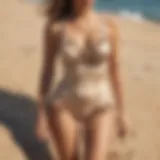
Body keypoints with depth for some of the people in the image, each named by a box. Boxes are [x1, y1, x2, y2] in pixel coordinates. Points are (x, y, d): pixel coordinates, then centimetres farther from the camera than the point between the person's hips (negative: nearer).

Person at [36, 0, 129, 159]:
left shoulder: (109, 27, -5)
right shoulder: (55, 27, -9)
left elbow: (114, 72, 3)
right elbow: (47, 70, -2)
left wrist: (121, 112, 7)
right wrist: (40, 114, 1)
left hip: (100, 107, 1)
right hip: (64, 106, 0)